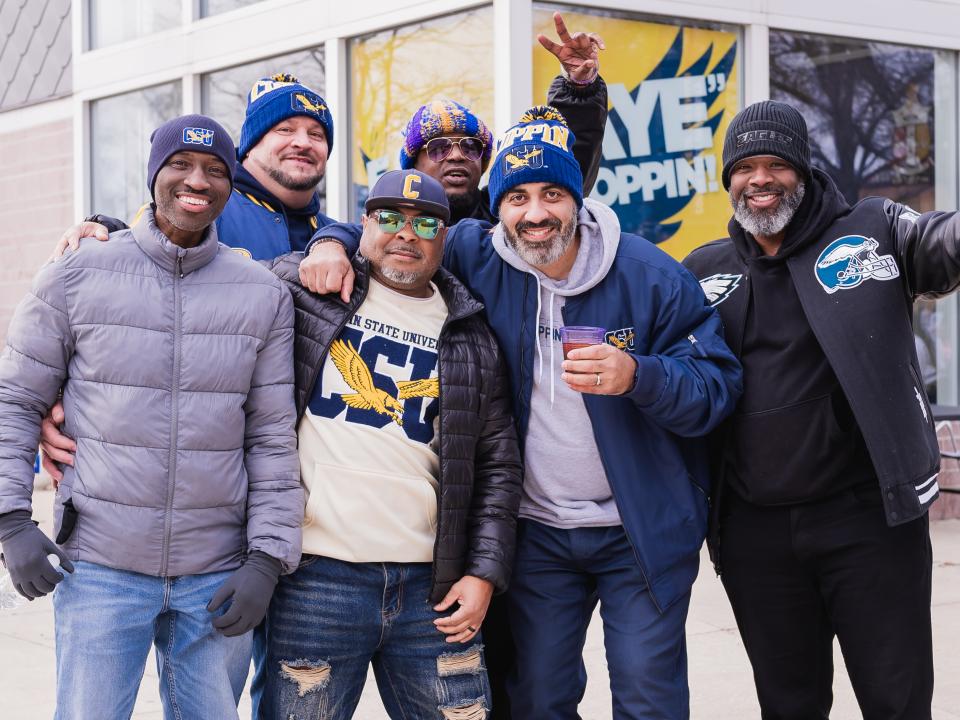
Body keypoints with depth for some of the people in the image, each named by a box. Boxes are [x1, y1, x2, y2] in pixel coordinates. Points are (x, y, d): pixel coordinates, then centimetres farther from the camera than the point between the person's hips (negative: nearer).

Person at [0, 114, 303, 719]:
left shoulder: (263, 295, 4)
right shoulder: (78, 276, 1)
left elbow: (274, 437, 5)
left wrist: (268, 557, -2)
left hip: (218, 577, 2)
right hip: (100, 570, -1)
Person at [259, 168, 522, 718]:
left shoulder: (471, 337, 13)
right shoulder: (303, 287, 6)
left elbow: (497, 466, 12)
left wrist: (485, 572, 5)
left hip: (433, 587, 3)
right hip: (317, 575, -2)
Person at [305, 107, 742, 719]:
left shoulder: (651, 277, -11)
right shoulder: (476, 259, -4)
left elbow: (718, 387, -13)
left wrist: (636, 376, -31)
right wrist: (336, 244, -12)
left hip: (643, 531, -2)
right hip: (537, 531, 2)